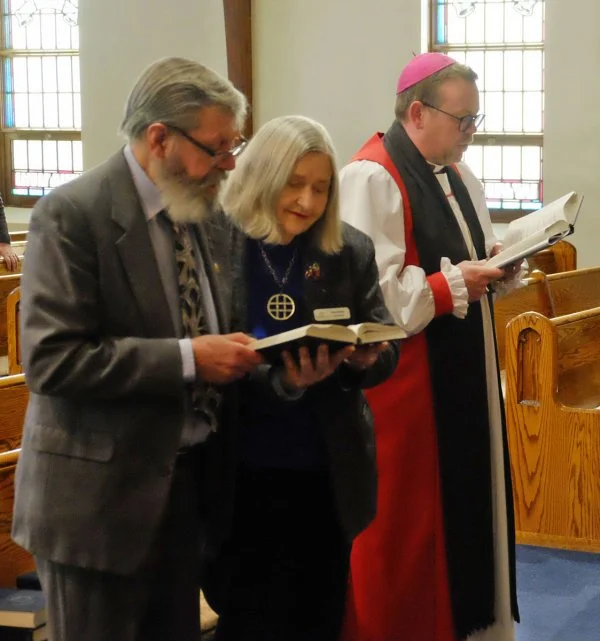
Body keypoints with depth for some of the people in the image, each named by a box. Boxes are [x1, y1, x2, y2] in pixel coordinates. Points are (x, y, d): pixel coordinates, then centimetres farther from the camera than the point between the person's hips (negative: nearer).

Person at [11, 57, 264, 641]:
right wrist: (187, 359, -25)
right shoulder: (72, 214, -15)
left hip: (185, 478, 7)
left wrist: (229, 355, -2)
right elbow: (52, 358, -22)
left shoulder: (198, 210, 8)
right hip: (100, 491, -7)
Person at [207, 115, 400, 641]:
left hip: (327, 477, 3)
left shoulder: (351, 252, 3)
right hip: (242, 476, -3)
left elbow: (387, 349, 6)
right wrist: (278, 380, -27)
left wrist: (365, 358, -18)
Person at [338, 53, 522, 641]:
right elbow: (371, 294, -22)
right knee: (407, 519, 1)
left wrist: (492, 268, 0)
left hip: (464, 370, 9)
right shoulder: (371, 179, -16)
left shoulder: (458, 178, 12)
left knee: (467, 499, 14)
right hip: (406, 378, -9)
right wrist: (455, 285, -19)